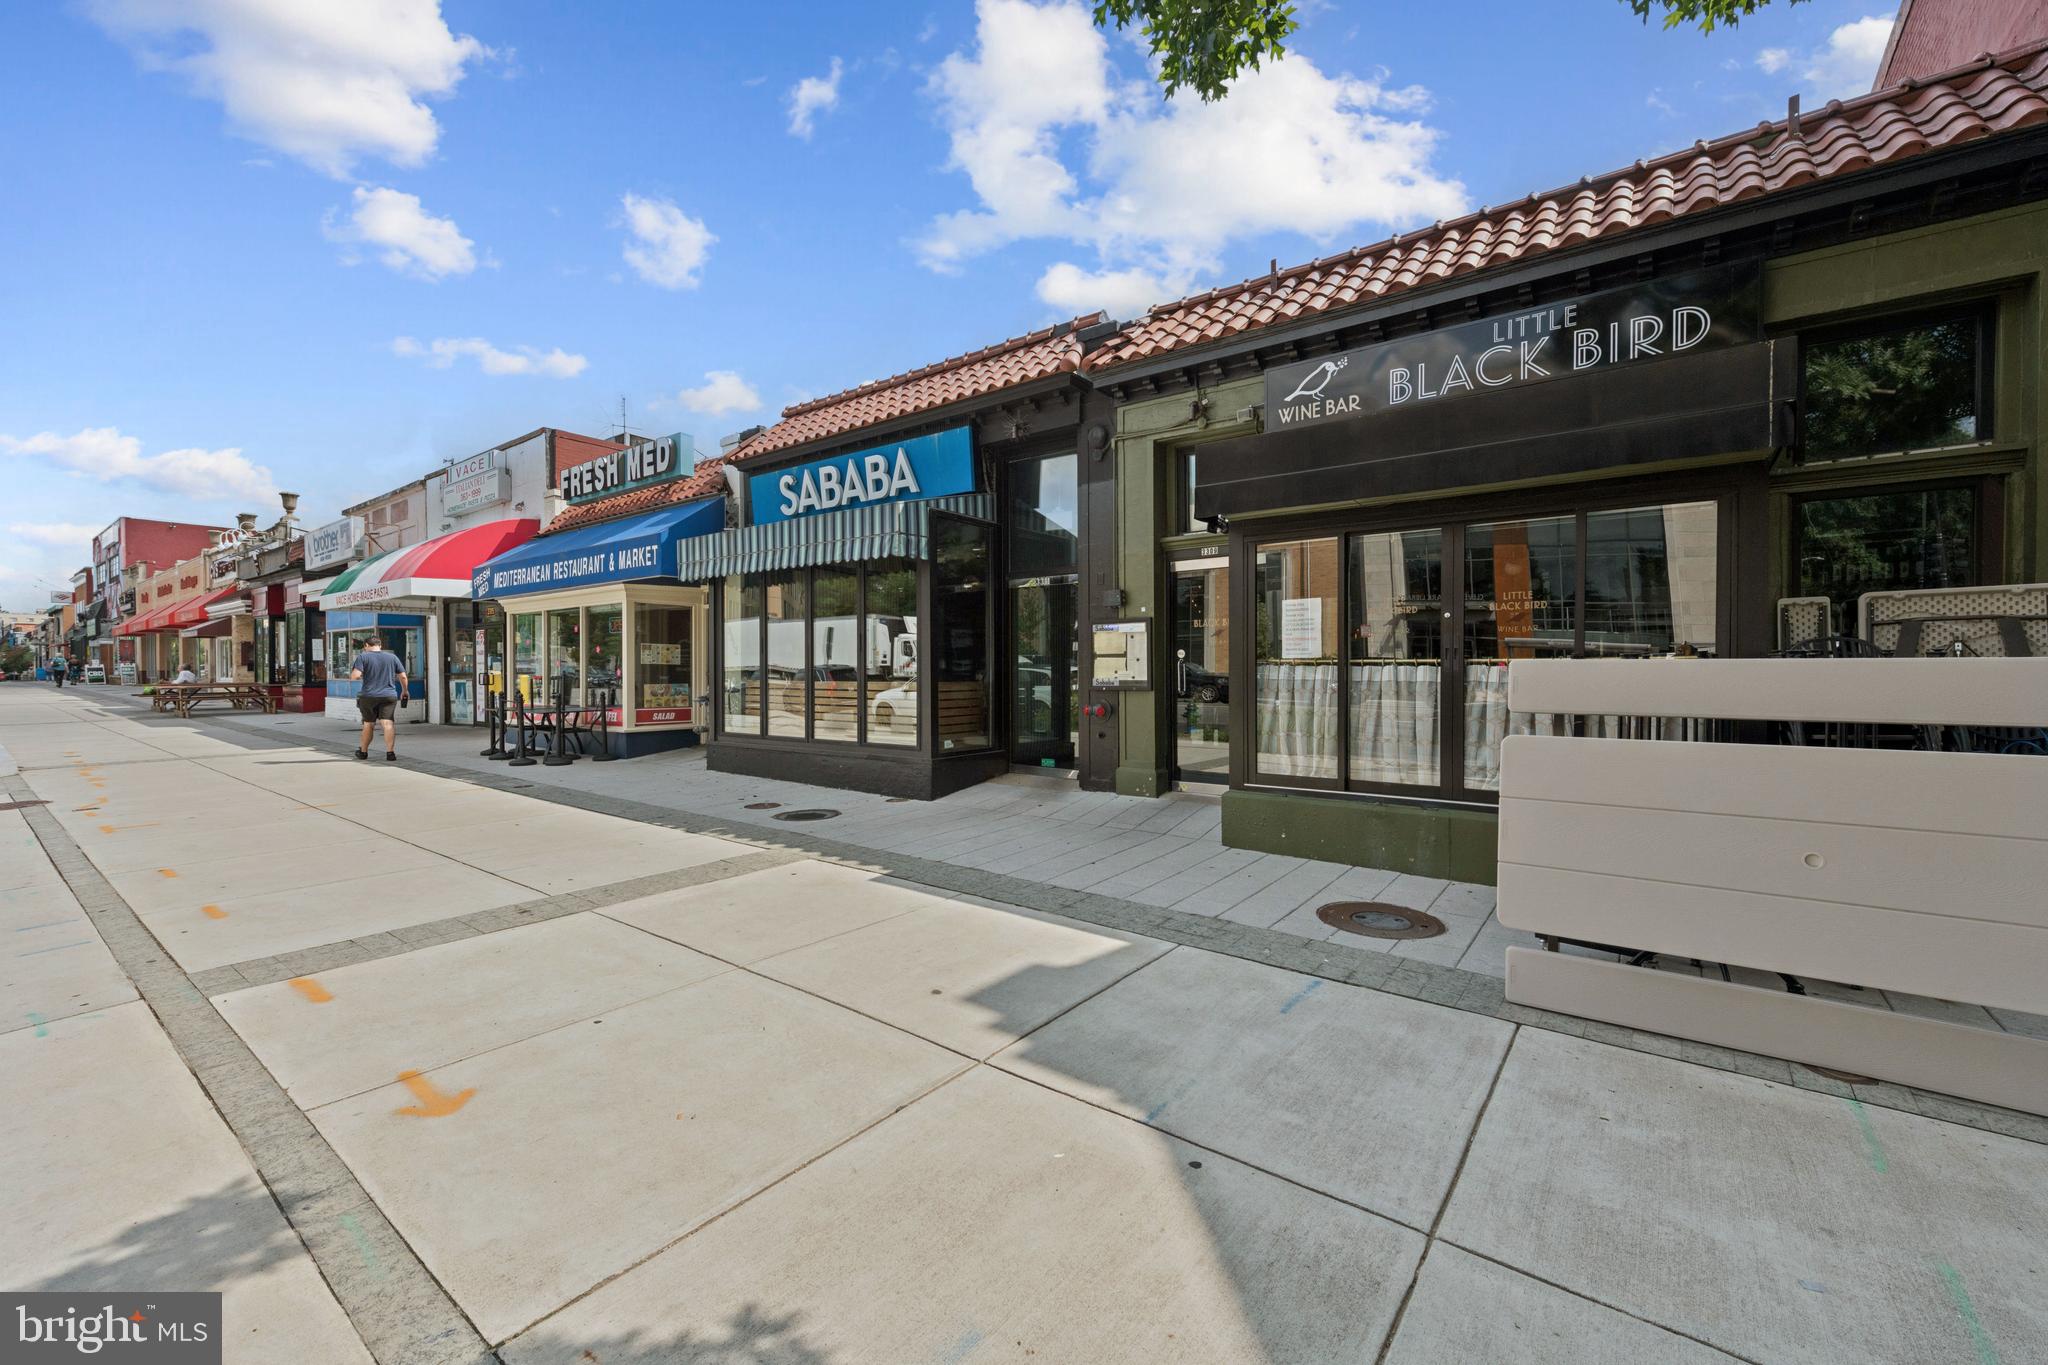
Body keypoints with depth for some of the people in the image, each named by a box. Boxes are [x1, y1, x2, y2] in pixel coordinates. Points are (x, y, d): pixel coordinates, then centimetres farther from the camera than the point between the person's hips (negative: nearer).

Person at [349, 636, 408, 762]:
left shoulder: (362, 657, -2)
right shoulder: (392, 657, 6)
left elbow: (355, 676, -12)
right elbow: (403, 677, 6)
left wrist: (351, 673, 11)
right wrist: (404, 691, 20)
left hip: (369, 696, -1)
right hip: (389, 695, 1)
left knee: (368, 724, 13)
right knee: (388, 723, -7)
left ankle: (363, 751, 28)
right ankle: (390, 752, -17)